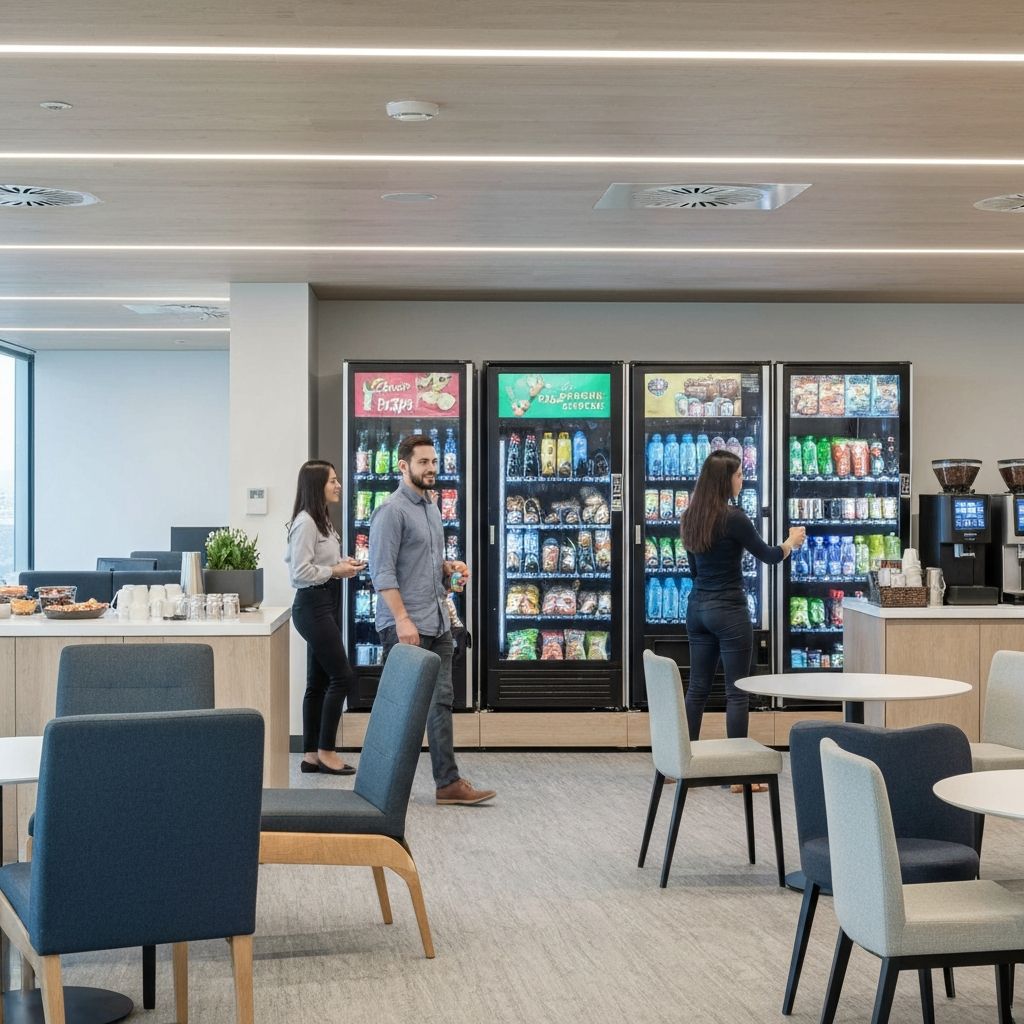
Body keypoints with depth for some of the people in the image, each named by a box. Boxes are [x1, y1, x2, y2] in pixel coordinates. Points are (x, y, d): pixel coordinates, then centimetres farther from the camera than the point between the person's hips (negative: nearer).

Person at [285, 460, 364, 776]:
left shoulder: (322, 521, 16)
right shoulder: (305, 522, -15)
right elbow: (300, 572, -21)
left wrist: (342, 564, 6)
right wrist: (335, 571, -14)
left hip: (327, 603, 10)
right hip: (313, 605, -10)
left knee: (319, 681, 10)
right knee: (343, 676, -8)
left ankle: (311, 754, 14)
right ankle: (326, 751, 0)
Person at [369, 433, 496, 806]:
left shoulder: (432, 507, 16)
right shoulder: (392, 511, -11)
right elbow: (382, 572, -16)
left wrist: (449, 567, 6)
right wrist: (403, 619, -22)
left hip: (438, 622, 8)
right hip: (406, 626, -8)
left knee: (440, 702, 7)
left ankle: (448, 782, 10)